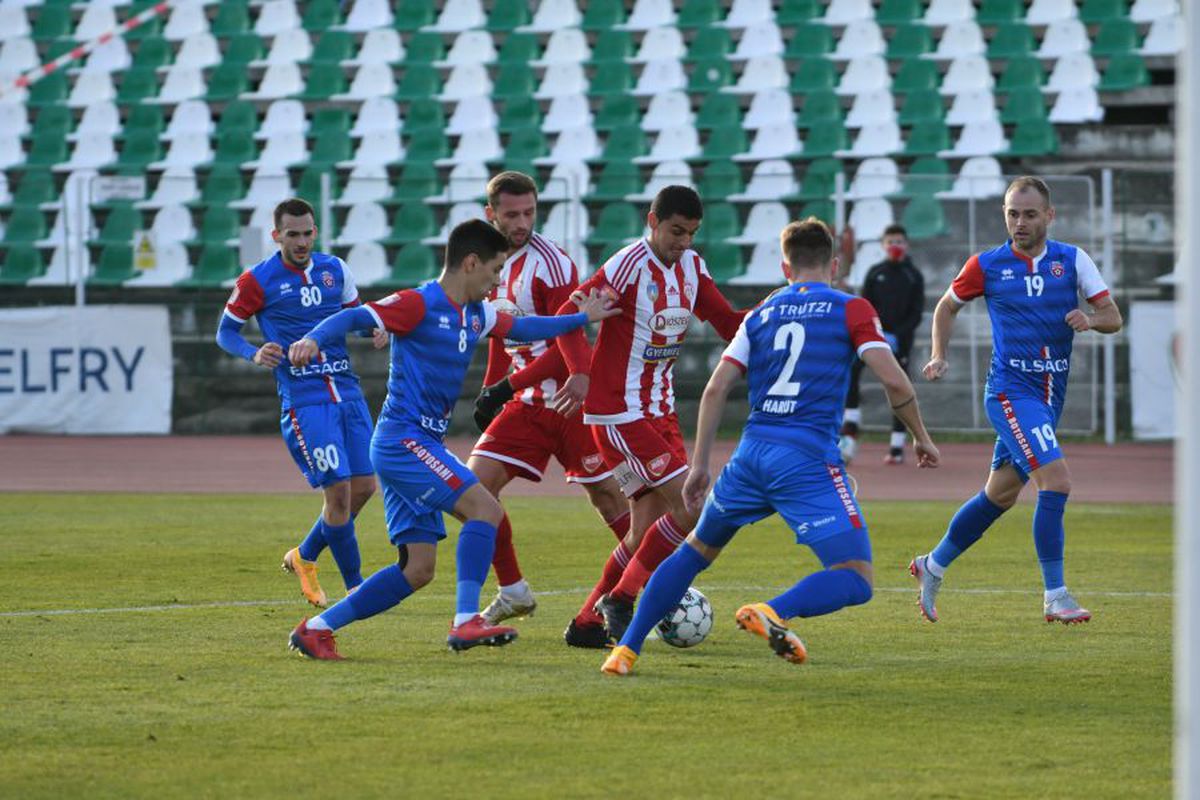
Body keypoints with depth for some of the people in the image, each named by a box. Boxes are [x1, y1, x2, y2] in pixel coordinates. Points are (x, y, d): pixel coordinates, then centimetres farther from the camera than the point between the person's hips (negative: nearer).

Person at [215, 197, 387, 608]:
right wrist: (254, 354, -16)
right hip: (304, 400, -6)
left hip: (346, 390, 6)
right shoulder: (258, 281, -4)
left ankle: (304, 558, 28)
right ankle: (355, 588, 1)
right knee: (339, 489, -12)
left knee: (364, 486, 5)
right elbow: (225, 331, 3)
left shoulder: (335, 269, 10)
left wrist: (374, 330, 2)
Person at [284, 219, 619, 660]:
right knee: (484, 508, -20)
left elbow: (522, 329, 31)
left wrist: (581, 318, 33)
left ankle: (316, 629, 10)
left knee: (417, 569, 4)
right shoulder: (418, 304, -11)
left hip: (423, 444, 9)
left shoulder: (475, 314, 15)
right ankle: (466, 622, -23)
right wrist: (313, 339, -39)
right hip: (403, 439, -9)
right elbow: (354, 317, -21)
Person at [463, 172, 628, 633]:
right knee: (476, 484, -5)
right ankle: (513, 593, 7)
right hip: (527, 402, 7)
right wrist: (491, 393, 15)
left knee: (607, 496, -4)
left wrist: (508, 386, -26)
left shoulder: (550, 263, -16)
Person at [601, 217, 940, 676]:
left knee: (698, 548, 25)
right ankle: (774, 612, -31)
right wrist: (921, 438, 10)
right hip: (809, 458, -5)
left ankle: (626, 649, 18)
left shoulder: (762, 314, 16)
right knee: (855, 581, -4)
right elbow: (894, 382, -5)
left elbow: (716, 388, 10)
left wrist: (699, 466, 14)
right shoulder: (850, 309, 5)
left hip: (752, 451, 5)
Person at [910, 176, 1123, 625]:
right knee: (1056, 481, -20)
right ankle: (1055, 597, -14)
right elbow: (948, 305, 14)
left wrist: (1090, 320, -20)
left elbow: (1113, 317, 2)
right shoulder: (987, 265, -3)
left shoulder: (1073, 260, 3)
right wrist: (939, 357, 2)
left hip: (1049, 396, 5)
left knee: (1001, 494, 14)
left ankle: (933, 566, 34)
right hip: (1011, 390, -5)